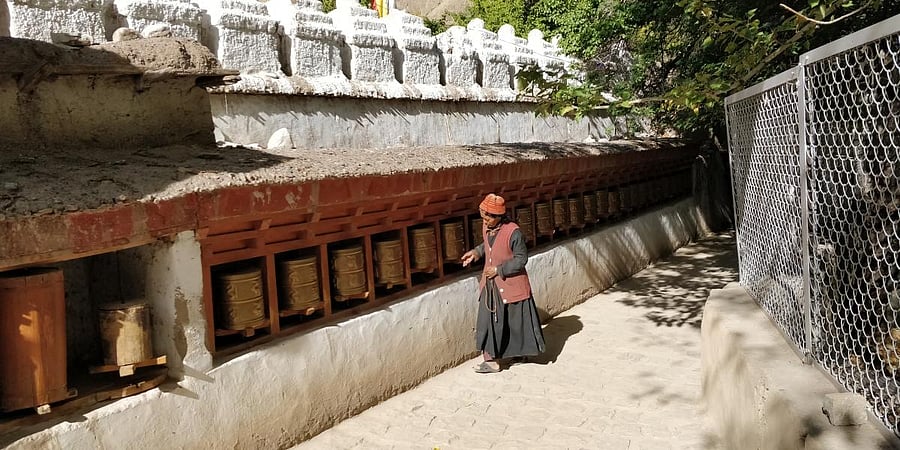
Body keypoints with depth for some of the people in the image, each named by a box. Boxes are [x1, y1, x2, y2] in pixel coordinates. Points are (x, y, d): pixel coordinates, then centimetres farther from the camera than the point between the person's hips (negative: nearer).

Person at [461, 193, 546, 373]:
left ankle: (521, 350, 27)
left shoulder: (513, 232, -21)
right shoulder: (486, 228, 1)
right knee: (490, 320, 7)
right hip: (491, 285, 6)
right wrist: (476, 252, 3)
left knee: (518, 320, 8)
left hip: (511, 284, -6)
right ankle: (492, 360, 17)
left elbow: (521, 258, -17)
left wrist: (499, 269, -19)